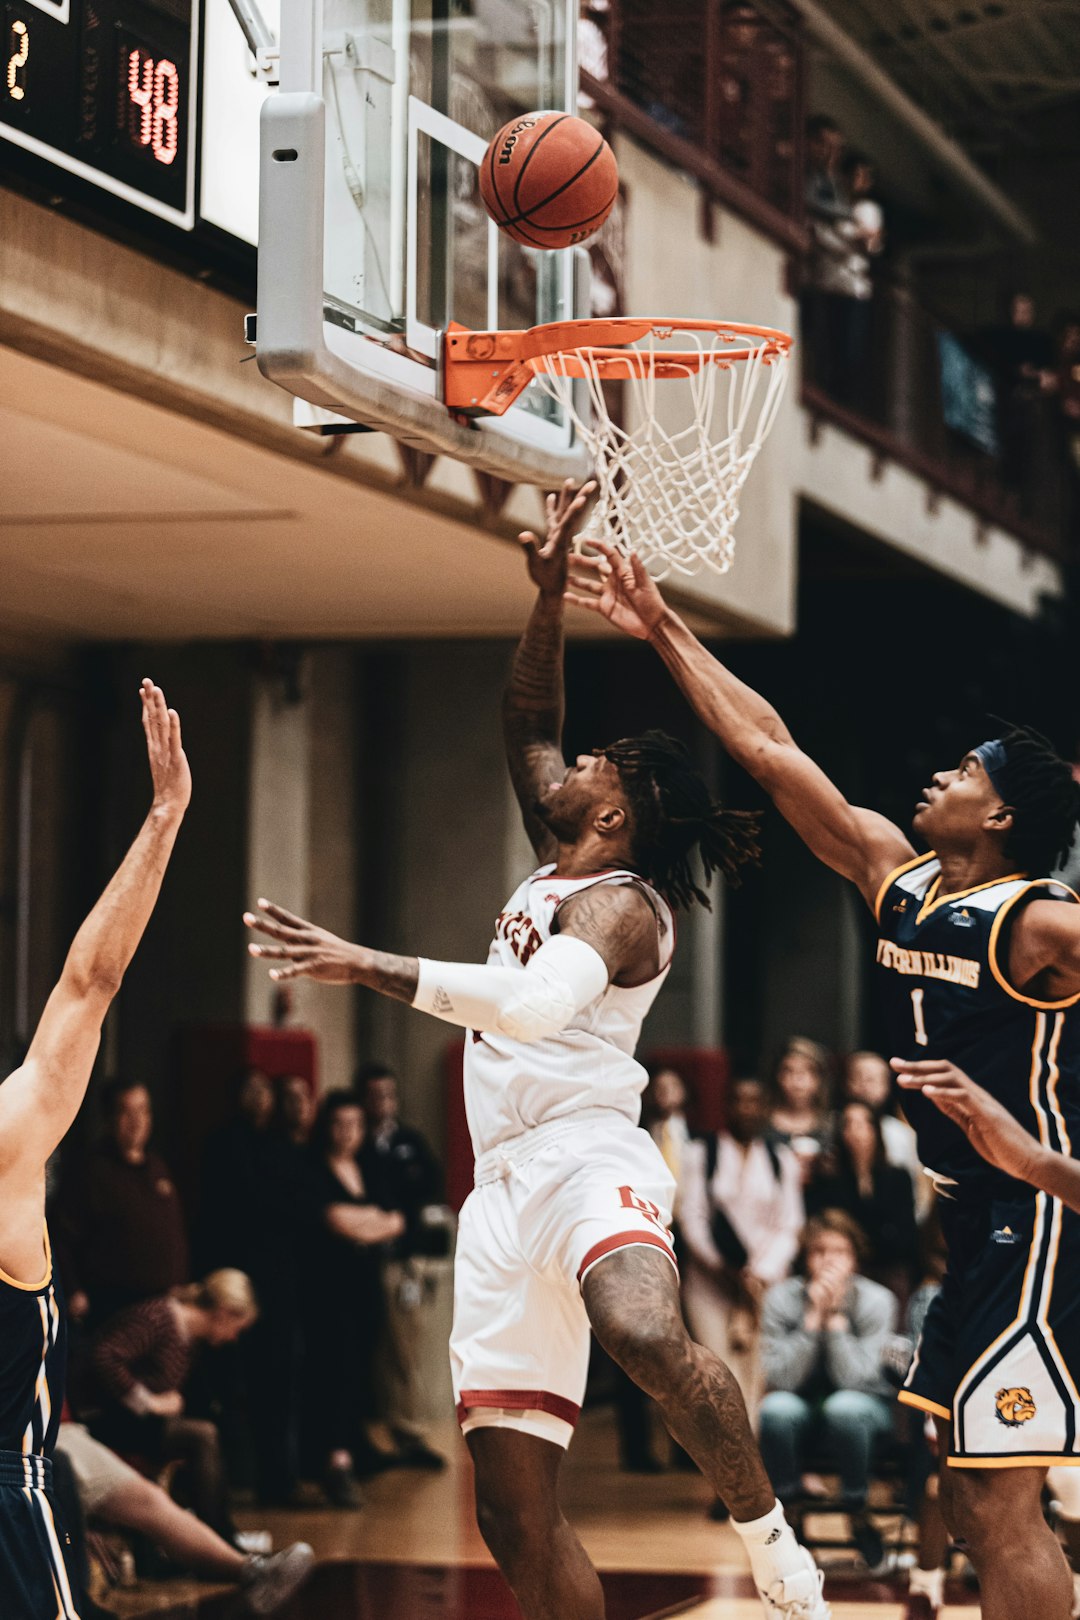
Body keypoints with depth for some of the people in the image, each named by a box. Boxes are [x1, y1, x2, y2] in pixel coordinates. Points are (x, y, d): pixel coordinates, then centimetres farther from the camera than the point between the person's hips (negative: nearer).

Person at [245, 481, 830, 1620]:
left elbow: (533, 1004, -25)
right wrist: (549, 596, 24)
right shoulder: (554, 874, 21)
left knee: (645, 1336, -40)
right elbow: (527, 727, 34)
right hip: (506, 1184, 9)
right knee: (516, 1516, 1)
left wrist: (367, 966, -30)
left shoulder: (619, 903, -5)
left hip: (584, 1154, -9)